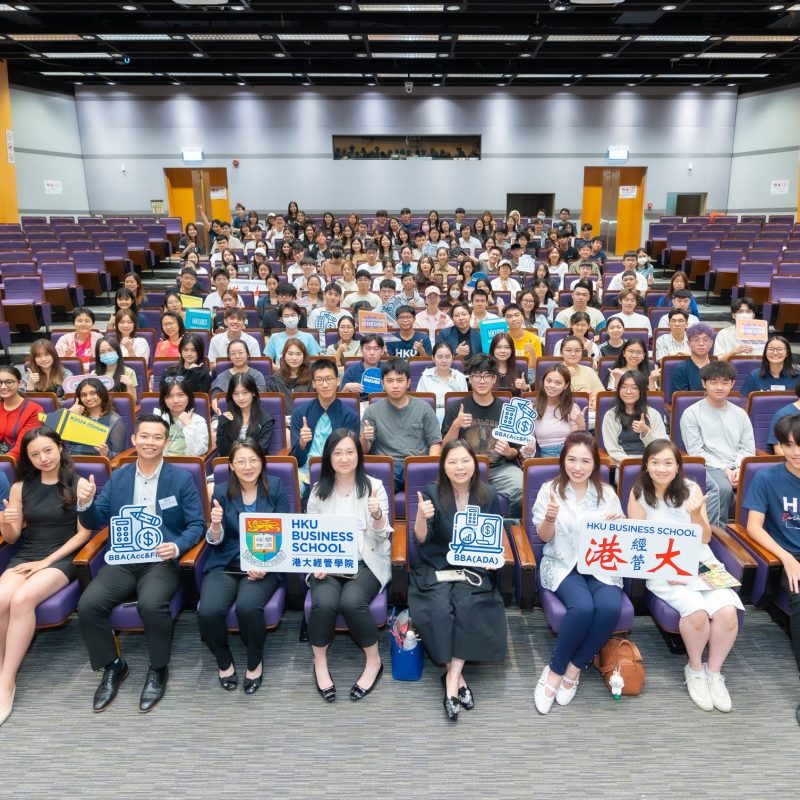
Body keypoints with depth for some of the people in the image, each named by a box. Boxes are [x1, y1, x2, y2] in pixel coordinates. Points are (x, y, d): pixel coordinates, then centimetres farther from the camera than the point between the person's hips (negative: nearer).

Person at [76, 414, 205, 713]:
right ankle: (113, 666, 5)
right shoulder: (117, 477, 12)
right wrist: (85, 503, -10)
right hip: (122, 560, 4)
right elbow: (95, 522, 12)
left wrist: (177, 547, -20)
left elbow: (196, 524, 0)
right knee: (88, 604, -22)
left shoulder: (181, 478, 2)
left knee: (151, 604, -32)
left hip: (161, 560, -3)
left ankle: (158, 670, -3)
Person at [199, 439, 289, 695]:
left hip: (264, 565, -2)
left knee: (247, 607, -31)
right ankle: (224, 661, 8)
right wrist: (216, 524, -19)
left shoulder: (275, 487, 1)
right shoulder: (221, 491, 4)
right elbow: (216, 541, 4)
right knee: (208, 611, -25)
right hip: (226, 565, 2)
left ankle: (255, 662, 1)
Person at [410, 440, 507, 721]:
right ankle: (457, 676, -9)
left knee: (468, 606, -28)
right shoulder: (432, 493, -5)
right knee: (439, 608, -28)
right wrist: (421, 517, -31)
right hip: (436, 566, -1)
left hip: (475, 567, 1)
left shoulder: (489, 495, 0)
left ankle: (451, 679, -17)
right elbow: (422, 539, -10)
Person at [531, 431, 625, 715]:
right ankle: (557, 669, -7)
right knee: (582, 607, -32)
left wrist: (616, 525, -14)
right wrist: (550, 518, -22)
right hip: (562, 564, -2)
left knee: (610, 607, -29)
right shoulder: (550, 489, -1)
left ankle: (571, 670, -8)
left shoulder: (607, 493, 6)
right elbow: (544, 537, 0)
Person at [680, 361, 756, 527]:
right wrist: (725, 470, -12)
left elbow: (748, 448, 13)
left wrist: (739, 469, -7)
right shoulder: (691, 413, 4)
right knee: (723, 487, -36)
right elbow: (696, 451, -4)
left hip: (737, 469, 4)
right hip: (708, 468, -4)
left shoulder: (740, 414, 19)